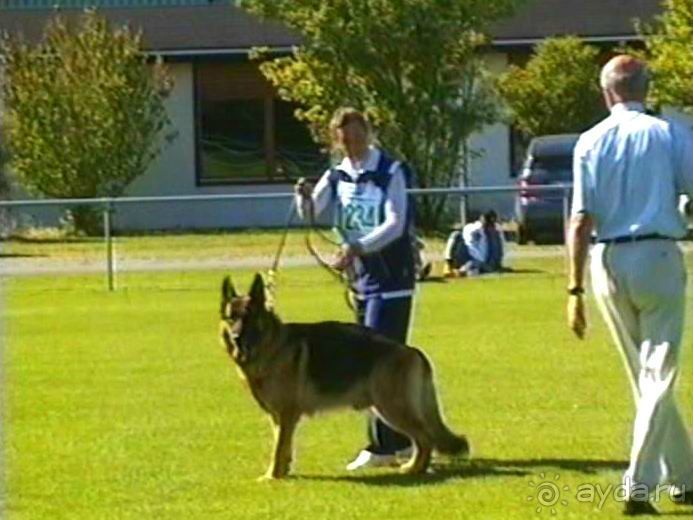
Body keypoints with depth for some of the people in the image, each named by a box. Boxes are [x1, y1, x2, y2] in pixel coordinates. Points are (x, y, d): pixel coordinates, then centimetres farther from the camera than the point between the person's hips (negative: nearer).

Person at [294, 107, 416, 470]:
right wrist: (304, 197, -26)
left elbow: (395, 224, -18)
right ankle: (400, 440, 19)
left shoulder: (391, 172, -9)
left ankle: (381, 446, -9)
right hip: (361, 280, 6)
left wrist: (358, 248, -30)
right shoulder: (337, 177, 7)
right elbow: (310, 212, -3)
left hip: (392, 280, -6)